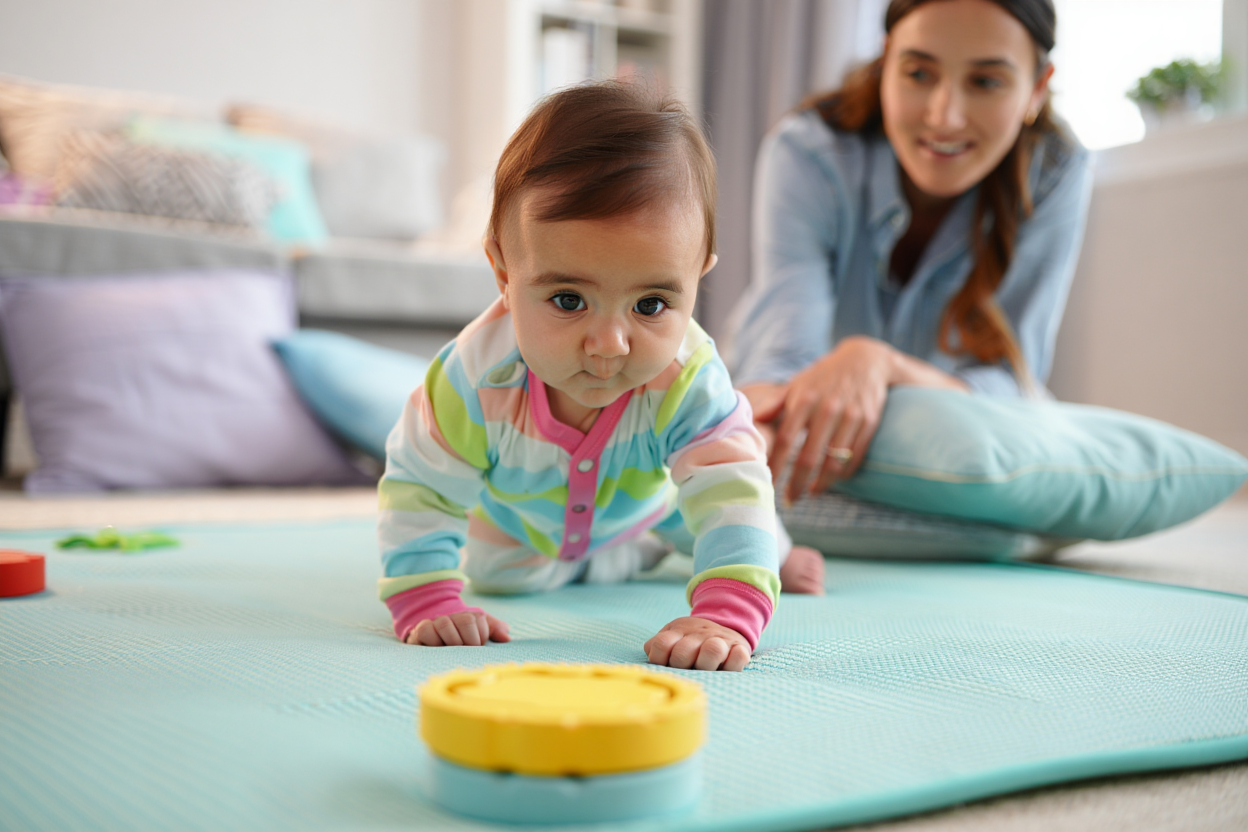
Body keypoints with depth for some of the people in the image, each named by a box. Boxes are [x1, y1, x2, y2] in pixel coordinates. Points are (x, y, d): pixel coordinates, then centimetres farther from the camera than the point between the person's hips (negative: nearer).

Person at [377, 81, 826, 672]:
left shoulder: (688, 380, -44)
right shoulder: (473, 381, -44)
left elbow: (729, 492, -47)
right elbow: (420, 491, -32)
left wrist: (728, 615, -61)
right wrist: (425, 606, -41)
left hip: (641, 507, 0)